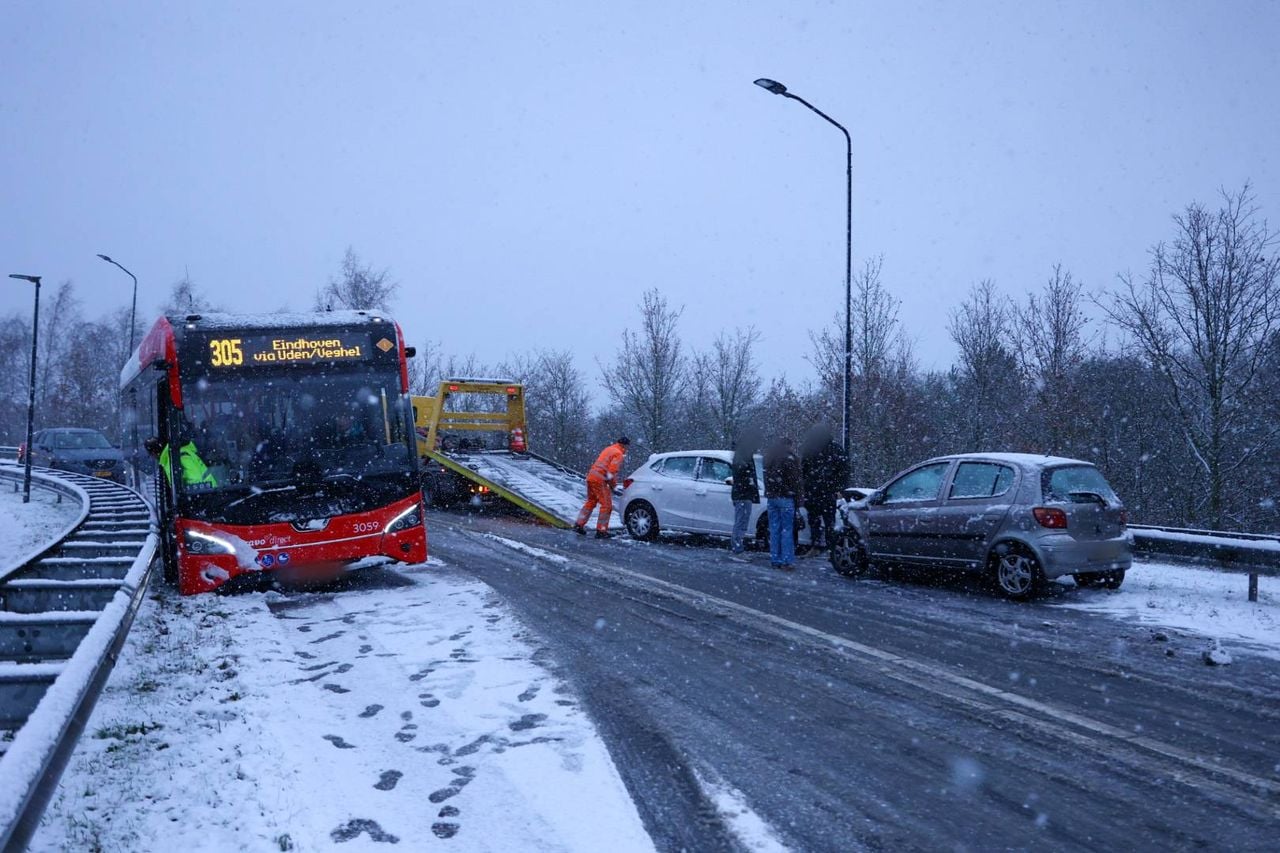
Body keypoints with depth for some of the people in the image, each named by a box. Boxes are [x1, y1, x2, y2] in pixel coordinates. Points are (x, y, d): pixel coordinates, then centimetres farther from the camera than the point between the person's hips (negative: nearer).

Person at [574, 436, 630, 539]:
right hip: (599, 480, -9)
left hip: (591, 476, 9)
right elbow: (612, 472, -16)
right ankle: (601, 531, -3)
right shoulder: (618, 454, -8)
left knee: (590, 502, 21)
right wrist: (613, 485, -1)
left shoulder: (609, 449, 21)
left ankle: (579, 525, 22)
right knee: (606, 505, -3)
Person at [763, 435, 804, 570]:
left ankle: (775, 560, 10)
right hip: (786, 497, -6)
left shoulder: (768, 455, 12)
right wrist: (800, 497, -6)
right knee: (787, 530, -3)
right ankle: (787, 561, -4)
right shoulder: (790, 455, -10)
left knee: (774, 529, 9)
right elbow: (797, 478, -10)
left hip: (771, 497, 6)